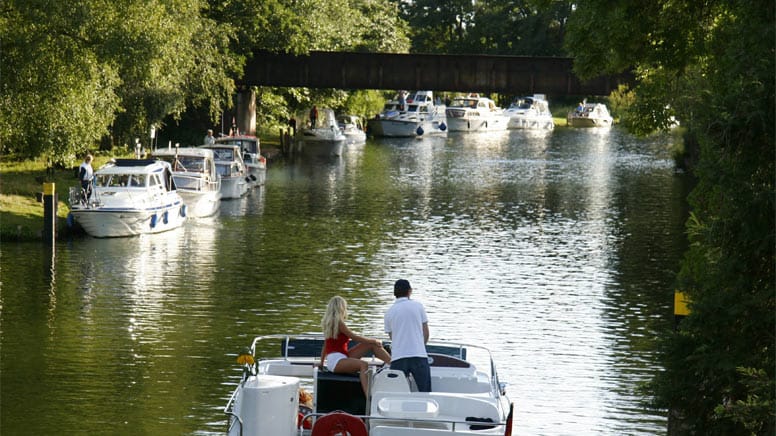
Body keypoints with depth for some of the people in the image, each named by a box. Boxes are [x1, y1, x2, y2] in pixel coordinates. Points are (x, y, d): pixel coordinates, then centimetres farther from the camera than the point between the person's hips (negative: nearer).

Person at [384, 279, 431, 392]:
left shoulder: (389, 312, 10)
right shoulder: (418, 306, 6)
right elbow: (426, 333, 9)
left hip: (398, 358, 1)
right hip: (419, 356, -1)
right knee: (425, 394, 1)